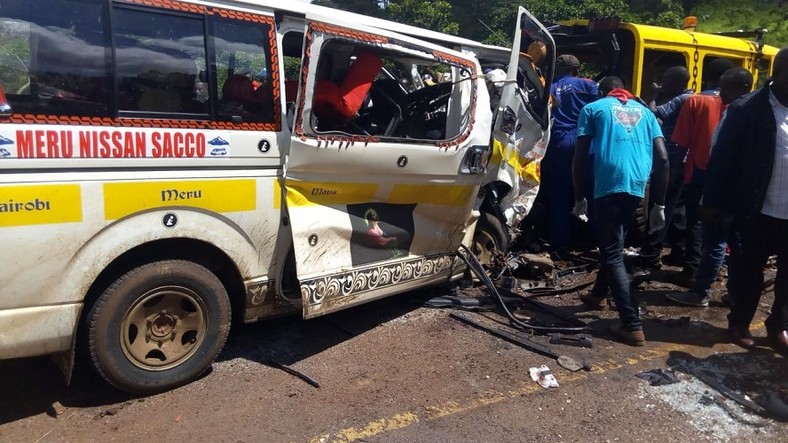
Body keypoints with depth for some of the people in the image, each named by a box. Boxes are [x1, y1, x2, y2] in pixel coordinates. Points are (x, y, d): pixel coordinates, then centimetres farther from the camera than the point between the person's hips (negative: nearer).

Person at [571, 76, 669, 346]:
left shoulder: (593, 108, 14)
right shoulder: (645, 112, 23)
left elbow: (580, 158, 4)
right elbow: (663, 159, 12)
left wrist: (579, 198, 11)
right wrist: (659, 205, 14)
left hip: (610, 184, -5)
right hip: (638, 186, 5)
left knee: (613, 254, -2)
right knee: (613, 242, 25)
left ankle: (633, 326, -7)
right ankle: (599, 293, 43)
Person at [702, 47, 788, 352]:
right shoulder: (747, 109, -8)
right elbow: (723, 156, -8)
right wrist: (713, 201, -9)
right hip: (758, 212, -3)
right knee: (749, 270, 12)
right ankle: (739, 323, 30)